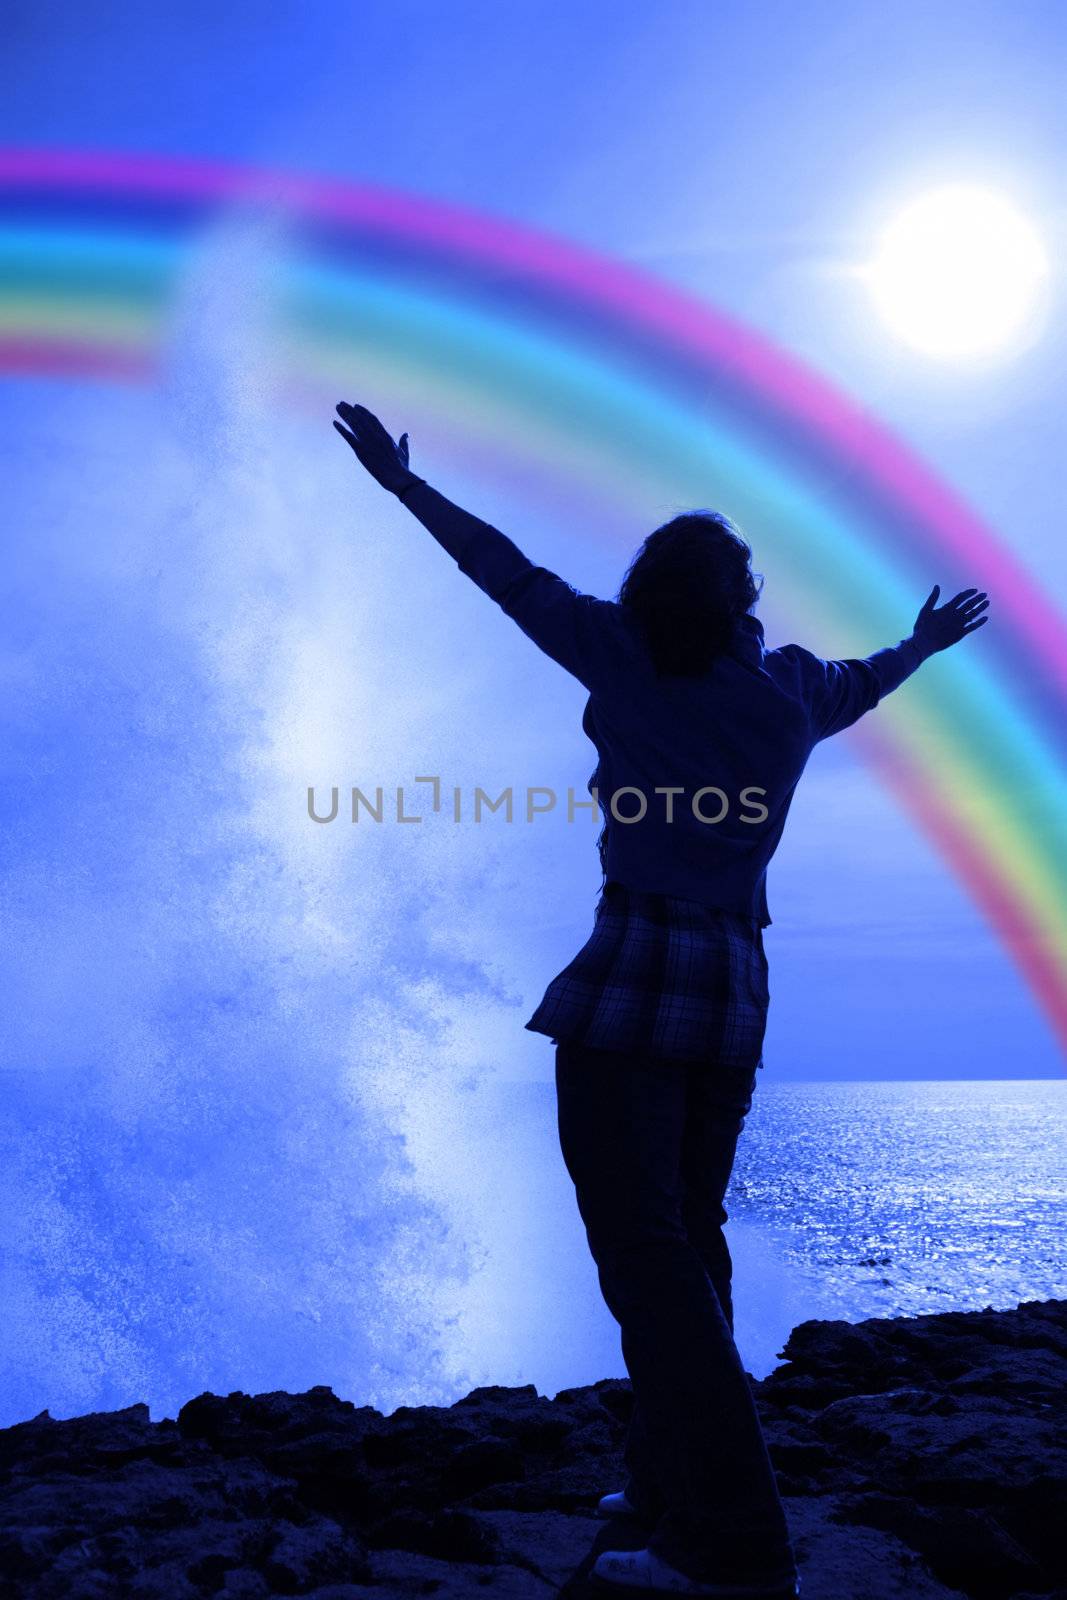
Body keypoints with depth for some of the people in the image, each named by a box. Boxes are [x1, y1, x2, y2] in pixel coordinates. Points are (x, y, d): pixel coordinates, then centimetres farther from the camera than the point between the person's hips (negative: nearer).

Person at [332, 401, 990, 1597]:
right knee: (688, 1238, 16)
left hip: (633, 975, -6)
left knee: (644, 1247, -9)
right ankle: (675, 1485, 23)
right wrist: (927, 642, 52)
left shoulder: (630, 663, -5)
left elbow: (513, 577, 2)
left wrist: (401, 480, 13)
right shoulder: (796, 689, 9)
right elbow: (869, 680, 30)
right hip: (736, 987, 6)